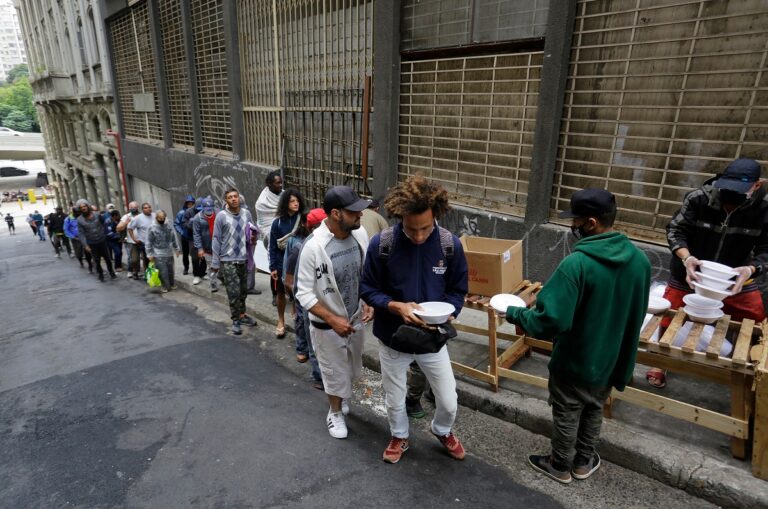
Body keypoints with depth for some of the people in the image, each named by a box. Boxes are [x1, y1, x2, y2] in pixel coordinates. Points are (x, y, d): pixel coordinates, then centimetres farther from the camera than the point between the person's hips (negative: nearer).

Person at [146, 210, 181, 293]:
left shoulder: (168, 226, 4)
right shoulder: (152, 228, -7)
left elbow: (173, 239, 14)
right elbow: (149, 242, -5)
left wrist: (176, 249, 15)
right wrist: (149, 254, -7)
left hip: (169, 253, 4)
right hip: (158, 255, -4)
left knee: (170, 270, 11)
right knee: (163, 272, -3)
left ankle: (172, 284, 28)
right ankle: (166, 286, 10)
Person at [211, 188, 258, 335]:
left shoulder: (246, 214, 2)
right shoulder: (221, 216, -9)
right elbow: (216, 240, -7)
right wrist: (215, 262, -8)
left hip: (243, 259, 4)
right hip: (228, 261, -4)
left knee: (243, 290, 15)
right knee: (234, 292, -3)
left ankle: (242, 314, 32)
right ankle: (236, 320, 11)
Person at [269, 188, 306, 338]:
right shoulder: (278, 222, -5)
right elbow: (273, 246, -2)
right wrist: (272, 267, -5)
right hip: (282, 263, 1)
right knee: (281, 293, 14)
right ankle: (281, 322, 31)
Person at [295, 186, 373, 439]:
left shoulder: (360, 234, -13)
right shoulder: (314, 246, -28)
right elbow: (304, 293, -20)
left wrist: (368, 303, -10)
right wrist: (333, 320, -23)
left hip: (356, 318, 5)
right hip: (327, 325, -5)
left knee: (351, 368, 26)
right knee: (335, 372, 15)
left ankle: (341, 396, 56)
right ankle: (335, 413, 42)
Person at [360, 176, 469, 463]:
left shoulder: (450, 244, -15)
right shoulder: (381, 244, -20)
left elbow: (458, 290, -2)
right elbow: (368, 289, -9)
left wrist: (446, 315, -21)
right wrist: (397, 307, -26)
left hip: (433, 338, 1)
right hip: (392, 338, -1)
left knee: (449, 402, 13)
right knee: (395, 401, 19)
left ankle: (442, 431, 48)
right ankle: (399, 438, 51)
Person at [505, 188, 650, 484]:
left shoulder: (577, 263, -31)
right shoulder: (639, 259, -7)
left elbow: (551, 321, -34)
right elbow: (637, 313, 7)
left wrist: (515, 314, -17)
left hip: (574, 362, -6)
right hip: (611, 360, 6)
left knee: (566, 416, 17)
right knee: (593, 411, 27)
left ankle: (560, 467, 39)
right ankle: (583, 463, 47)